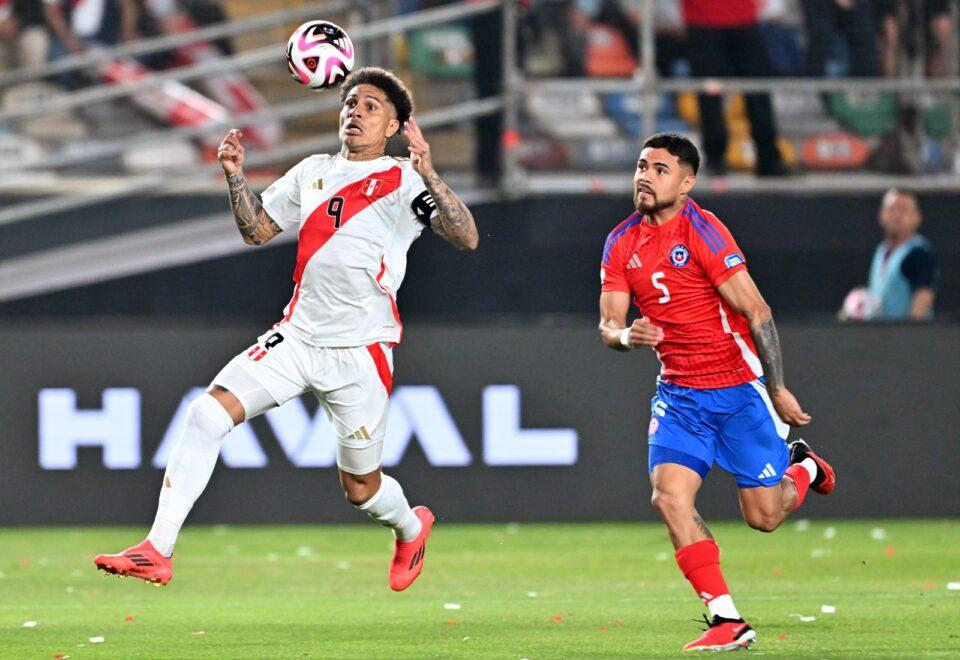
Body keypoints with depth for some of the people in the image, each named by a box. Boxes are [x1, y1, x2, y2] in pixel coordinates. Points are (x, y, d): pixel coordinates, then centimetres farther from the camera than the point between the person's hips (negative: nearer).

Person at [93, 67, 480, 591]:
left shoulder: (404, 181, -4)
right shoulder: (313, 172, 12)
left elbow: (466, 238, -17)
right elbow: (256, 229, 20)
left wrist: (430, 176, -29)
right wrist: (236, 175, 4)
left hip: (362, 350, -4)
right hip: (297, 335, 4)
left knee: (361, 489, 6)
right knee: (207, 413, -16)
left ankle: (410, 527, 43)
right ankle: (157, 551, -17)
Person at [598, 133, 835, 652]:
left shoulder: (701, 231, -15)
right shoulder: (622, 243, 3)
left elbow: (755, 311, -14)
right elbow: (608, 325, 3)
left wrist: (777, 390, -14)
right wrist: (626, 335, -22)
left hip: (739, 385, -5)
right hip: (679, 391, 5)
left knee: (763, 516, -1)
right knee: (669, 495, -17)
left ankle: (803, 468, 36)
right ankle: (727, 622, -12)